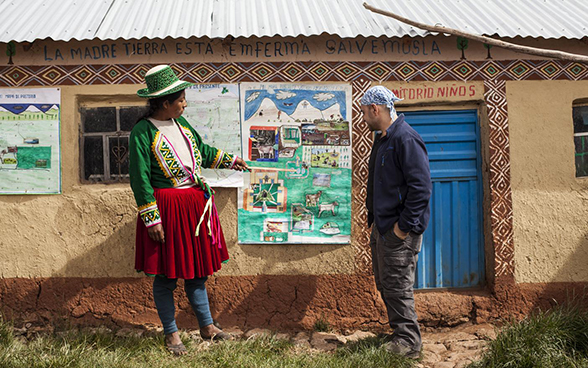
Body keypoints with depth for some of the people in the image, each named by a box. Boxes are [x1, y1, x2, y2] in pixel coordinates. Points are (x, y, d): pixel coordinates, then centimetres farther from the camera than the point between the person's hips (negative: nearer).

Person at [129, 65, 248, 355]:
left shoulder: (180, 122, 8)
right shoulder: (143, 132, -14)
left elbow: (200, 150, 26)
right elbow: (140, 179, -15)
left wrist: (228, 160, 32)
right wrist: (152, 218, -17)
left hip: (195, 204, 7)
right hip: (167, 208, -7)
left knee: (196, 269, 15)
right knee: (166, 275, 4)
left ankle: (206, 325, 29)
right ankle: (171, 334, 20)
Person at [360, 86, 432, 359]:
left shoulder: (405, 139, -18)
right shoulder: (382, 139, 14)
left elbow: (421, 187, -23)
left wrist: (404, 226, -21)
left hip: (399, 231, -10)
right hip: (381, 228, 10)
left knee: (397, 287, -4)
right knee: (385, 285, 17)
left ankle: (408, 344, 9)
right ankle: (400, 334, 30)